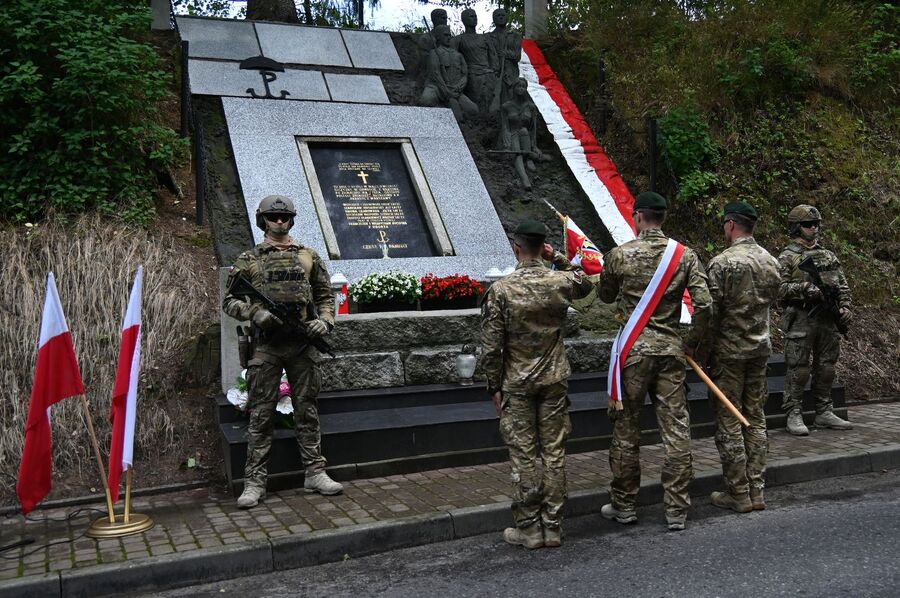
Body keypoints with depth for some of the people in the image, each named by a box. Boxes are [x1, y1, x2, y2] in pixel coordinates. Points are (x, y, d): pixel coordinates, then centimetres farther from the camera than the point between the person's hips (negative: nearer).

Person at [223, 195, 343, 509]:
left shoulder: (309, 257, 12)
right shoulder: (249, 260, 6)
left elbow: (325, 295, 15)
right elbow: (229, 302, 4)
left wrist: (325, 321, -3)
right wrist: (256, 313, -13)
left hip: (302, 343, 2)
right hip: (266, 345, -2)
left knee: (307, 412, 8)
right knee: (261, 415, 1)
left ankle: (315, 473, 16)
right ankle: (254, 482, 7)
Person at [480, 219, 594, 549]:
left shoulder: (501, 290, -12)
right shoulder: (561, 282, -4)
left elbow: (491, 347, -10)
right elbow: (586, 283, 23)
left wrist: (495, 386, 1)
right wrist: (559, 259, 11)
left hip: (517, 385, -3)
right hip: (555, 382, 3)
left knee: (524, 456, 5)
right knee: (554, 453, 9)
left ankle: (529, 529, 12)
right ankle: (552, 527, 17)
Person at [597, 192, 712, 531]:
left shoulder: (620, 255, -6)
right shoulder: (685, 256, 0)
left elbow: (605, 297, 10)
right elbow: (704, 306, -6)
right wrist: (691, 343, 7)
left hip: (633, 350, -2)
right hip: (671, 350, 2)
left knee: (626, 429, 9)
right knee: (676, 429, 7)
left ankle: (624, 506, 20)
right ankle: (677, 511, 14)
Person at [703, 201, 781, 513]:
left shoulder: (722, 262, -15)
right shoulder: (770, 261, 5)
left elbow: (711, 312, -16)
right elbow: (772, 301, 12)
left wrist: (703, 352, -7)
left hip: (729, 351, -6)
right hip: (761, 348, 7)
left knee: (729, 424, 2)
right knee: (755, 420, 13)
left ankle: (738, 495, 7)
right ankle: (756, 491, 18)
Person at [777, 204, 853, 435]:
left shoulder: (829, 256, 17)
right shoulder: (787, 257, -1)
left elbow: (843, 285, 18)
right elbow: (779, 288, -10)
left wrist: (845, 306, 4)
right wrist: (805, 288, -21)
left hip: (827, 319, 6)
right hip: (800, 320, -6)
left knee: (826, 367, 10)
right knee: (798, 369, -5)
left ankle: (824, 413, 19)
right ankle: (794, 415, 1)